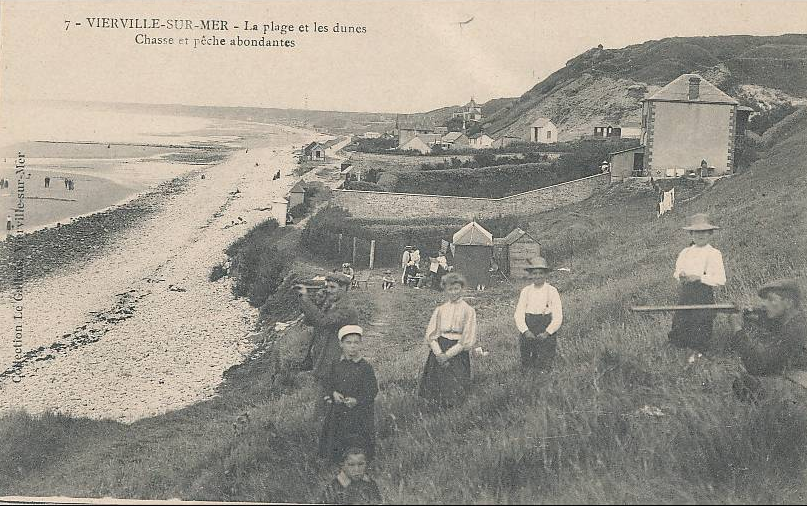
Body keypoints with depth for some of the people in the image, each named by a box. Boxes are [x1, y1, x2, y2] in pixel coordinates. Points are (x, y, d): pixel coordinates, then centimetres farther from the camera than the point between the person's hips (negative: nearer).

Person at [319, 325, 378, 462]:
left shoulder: (365, 367, -9)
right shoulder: (336, 365, 3)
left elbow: (372, 390, -10)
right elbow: (326, 383, 9)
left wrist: (357, 400, -21)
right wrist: (333, 393, -12)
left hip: (359, 412, -4)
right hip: (337, 412, 4)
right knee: (336, 440, 11)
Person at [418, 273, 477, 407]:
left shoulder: (468, 310, -1)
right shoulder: (439, 309, 9)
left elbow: (468, 340, -6)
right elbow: (430, 334, 4)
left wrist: (448, 354, -12)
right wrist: (439, 353, -12)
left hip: (457, 352, -3)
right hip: (438, 349, 3)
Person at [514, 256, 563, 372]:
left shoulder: (552, 291, -3)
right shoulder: (525, 291, 4)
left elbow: (558, 317, -4)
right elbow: (518, 314, 0)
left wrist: (547, 332, -17)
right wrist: (525, 331, -15)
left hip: (546, 336, -2)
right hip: (527, 335, 2)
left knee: (543, 370, -4)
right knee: (527, 370, 5)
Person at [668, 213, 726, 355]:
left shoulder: (714, 254, -4)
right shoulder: (685, 252, 13)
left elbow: (720, 279, -11)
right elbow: (677, 271, 19)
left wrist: (699, 277, -16)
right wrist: (680, 275, -4)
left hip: (704, 293, -5)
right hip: (685, 294, 5)